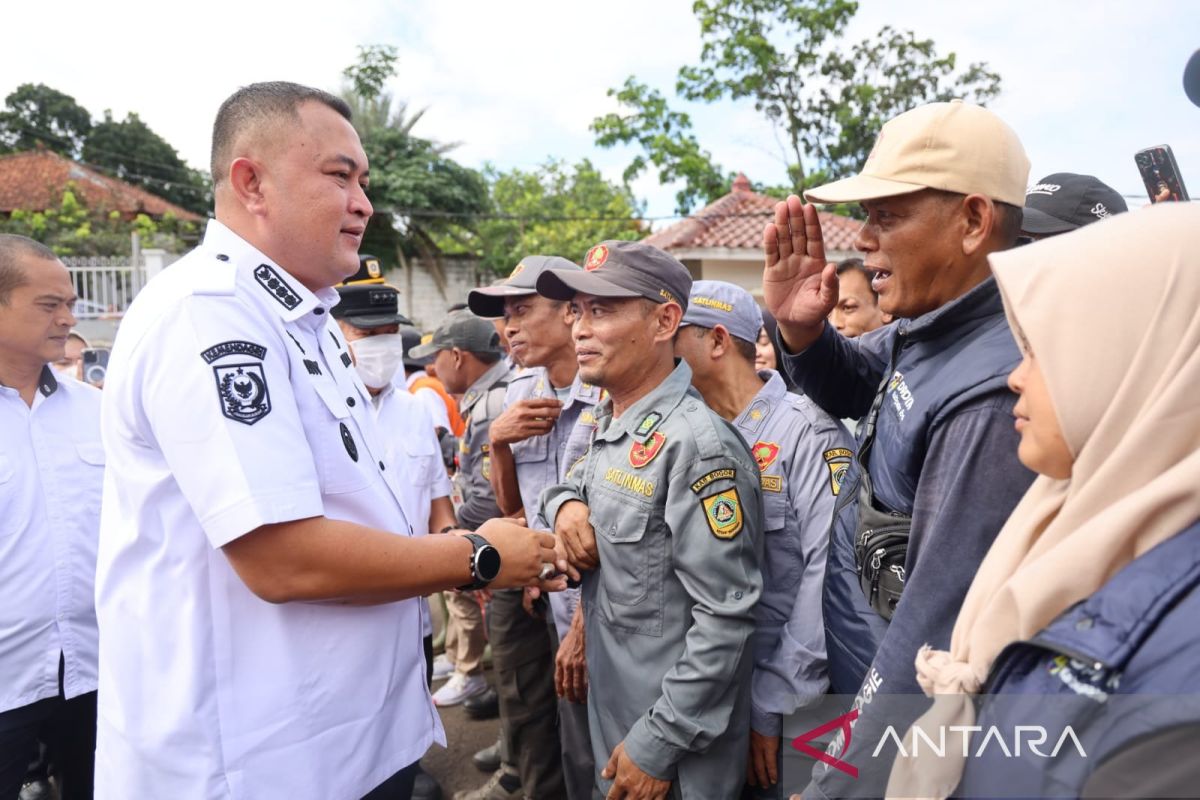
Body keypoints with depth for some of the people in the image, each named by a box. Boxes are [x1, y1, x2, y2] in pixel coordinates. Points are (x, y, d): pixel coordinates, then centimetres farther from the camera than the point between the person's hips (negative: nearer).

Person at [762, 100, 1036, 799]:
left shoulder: (992, 396, -32)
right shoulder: (928, 326, -4)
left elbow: (937, 634, -31)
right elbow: (854, 388, 15)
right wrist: (800, 329, -8)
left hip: (899, 739, -8)